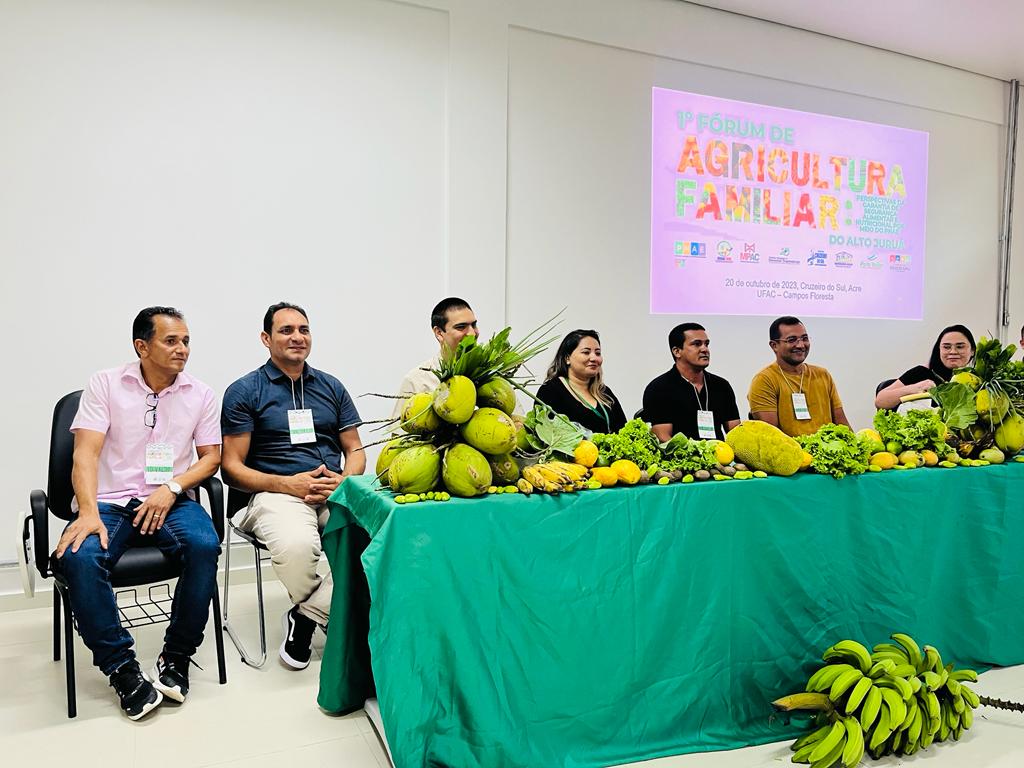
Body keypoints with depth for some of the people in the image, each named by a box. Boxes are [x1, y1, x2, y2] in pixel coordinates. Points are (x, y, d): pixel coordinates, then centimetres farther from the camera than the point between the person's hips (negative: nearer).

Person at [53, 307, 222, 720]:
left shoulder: (201, 394, 6)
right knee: (78, 557, -31)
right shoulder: (105, 384, 1)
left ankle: (177, 656, -10)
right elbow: (86, 452, -7)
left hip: (171, 500, 1)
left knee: (204, 545, -30)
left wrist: (172, 487, -11)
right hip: (109, 500, -1)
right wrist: (88, 512, -22)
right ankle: (121, 667, -15)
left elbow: (211, 456, 8)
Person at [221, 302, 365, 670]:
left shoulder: (332, 387, 17)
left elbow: (355, 450, 17)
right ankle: (334, 614, -3)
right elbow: (232, 467, 1)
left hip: (336, 492, 4)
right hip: (276, 493, -3)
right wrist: (288, 484, -14)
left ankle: (306, 615, -7)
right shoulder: (243, 391, 6)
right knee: (296, 545, -38)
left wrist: (344, 480, -7)